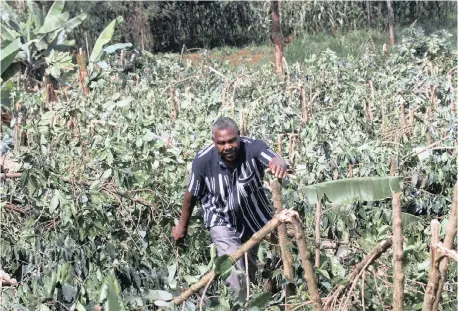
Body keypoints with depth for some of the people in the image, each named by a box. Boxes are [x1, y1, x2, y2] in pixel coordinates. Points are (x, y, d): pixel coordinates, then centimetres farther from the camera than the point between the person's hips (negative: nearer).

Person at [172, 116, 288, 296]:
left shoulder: (253, 147, -29)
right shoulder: (203, 160, -26)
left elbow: (274, 160, -50)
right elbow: (192, 194, -9)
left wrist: (279, 164, -75)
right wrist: (182, 225, 4)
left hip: (253, 217, 2)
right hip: (222, 221, -2)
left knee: (250, 270, 22)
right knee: (236, 274, -18)